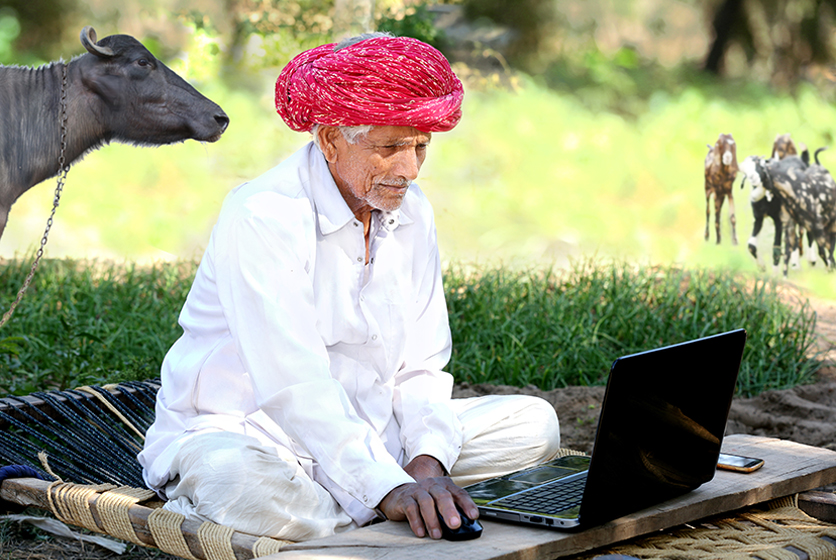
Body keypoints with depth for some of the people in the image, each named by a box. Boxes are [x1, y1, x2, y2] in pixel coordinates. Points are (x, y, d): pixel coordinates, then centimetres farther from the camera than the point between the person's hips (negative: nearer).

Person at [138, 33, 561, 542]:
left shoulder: (412, 214, 4)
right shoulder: (262, 217, -20)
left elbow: (420, 366, 3)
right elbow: (295, 385, -30)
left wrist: (427, 461, -17)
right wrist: (386, 488, -37)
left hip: (366, 434, 7)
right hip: (241, 434, -7)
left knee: (534, 423, -4)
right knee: (245, 483, -43)